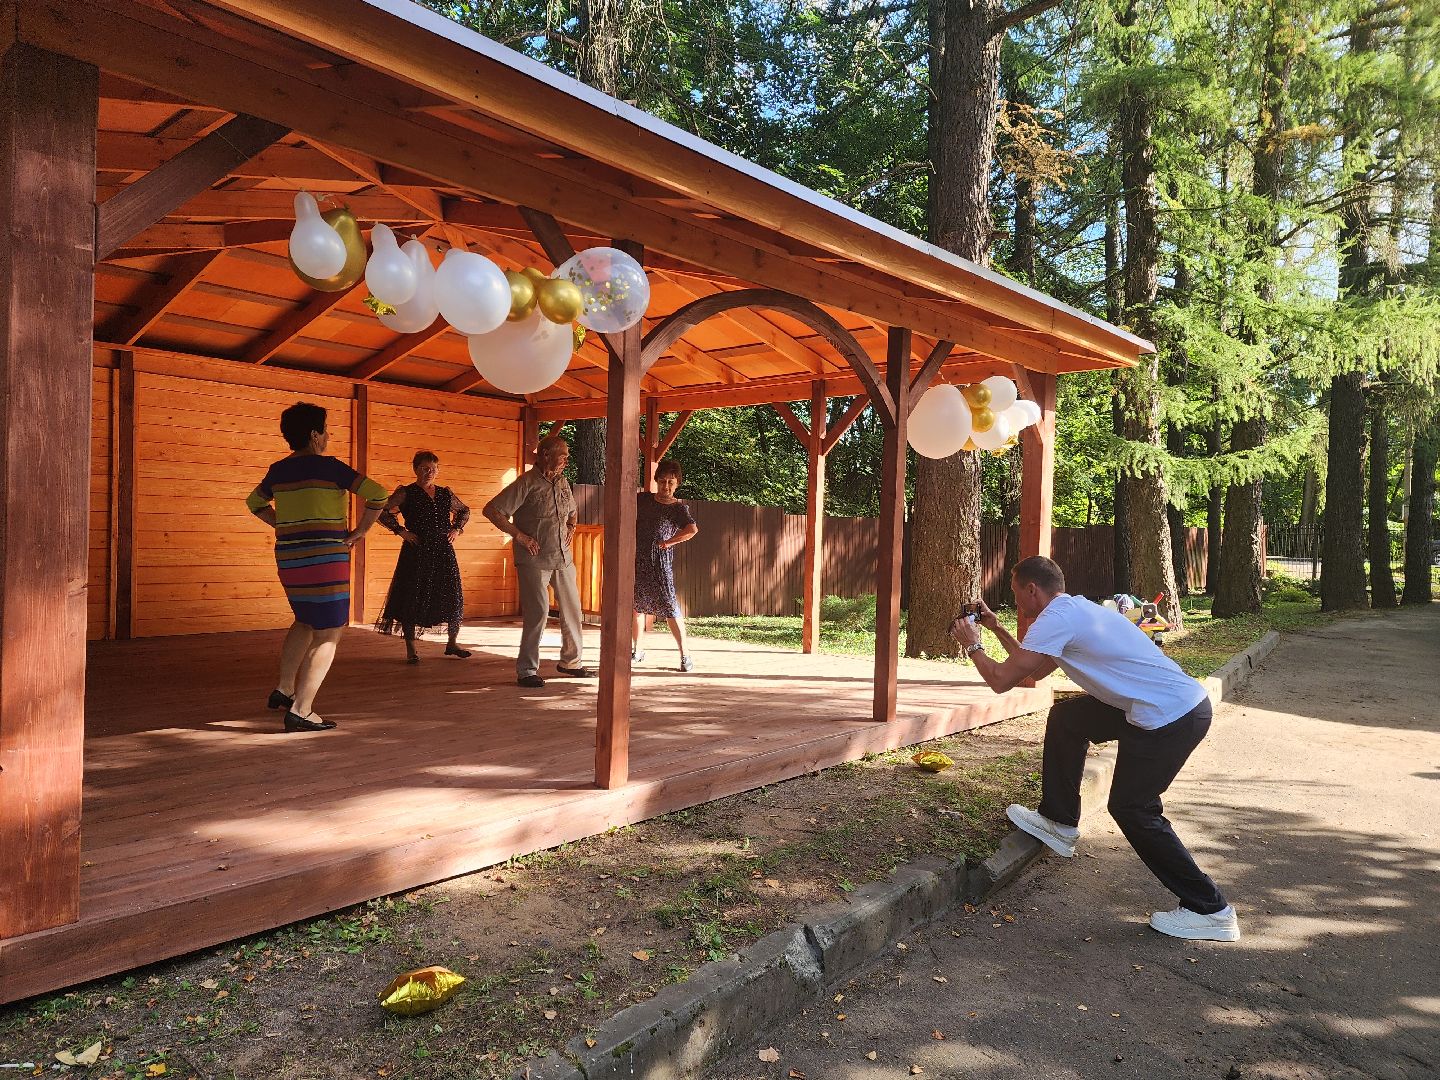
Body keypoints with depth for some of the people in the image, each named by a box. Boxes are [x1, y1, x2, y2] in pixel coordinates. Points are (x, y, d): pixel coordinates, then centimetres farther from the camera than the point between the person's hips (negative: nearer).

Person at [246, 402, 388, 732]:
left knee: (306, 622, 28)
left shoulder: (278, 470, 9)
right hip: (325, 560, -7)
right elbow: (377, 495, -18)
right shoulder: (328, 466, -10)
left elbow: (255, 502, 27)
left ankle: (284, 688, 26)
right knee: (328, 635, 0)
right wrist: (359, 532, -6)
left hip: (289, 559, 7)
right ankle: (300, 710, -3)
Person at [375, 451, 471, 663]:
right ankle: (411, 649, 6)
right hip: (416, 552, -4)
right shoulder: (406, 493, -1)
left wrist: (457, 528, 11)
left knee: (453, 598, 5)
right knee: (412, 598, -2)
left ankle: (452, 643, 20)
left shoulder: (446, 494, 12)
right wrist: (400, 530, -10)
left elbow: (464, 510, 27)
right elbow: (381, 511, -6)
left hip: (444, 552, 4)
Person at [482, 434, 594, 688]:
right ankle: (526, 671, 3)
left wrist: (572, 528, 11)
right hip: (534, 560, -7)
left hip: (563, 558, 7)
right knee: (537, 612, -9)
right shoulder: (527, 483, -11)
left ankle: (571, 662, 28)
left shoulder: (563, 483, 12)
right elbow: (491, 510, -14)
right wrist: (520, 536, -16)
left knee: (572, 609, 12)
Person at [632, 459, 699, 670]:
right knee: (636, 606, 12)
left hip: (660, 564, -5)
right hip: (637, 561, 5)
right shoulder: (642, 499, 9)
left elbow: (693, 529, -22)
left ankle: (684, 655, -5)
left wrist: (669, 542, -16)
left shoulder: (679, 508, -3)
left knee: (670, 607, -10)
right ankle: (636, 650, 28)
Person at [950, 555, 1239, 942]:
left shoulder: (1056, 619, -15)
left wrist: (972, 645, 2)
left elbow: (1001, 680, -15)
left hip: (1171, 717, -10)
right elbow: (1034, 671, 26)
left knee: (1131, 808, 1)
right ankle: (1059, 822, 28)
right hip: (1179, 703, 10)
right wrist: (996, 628, 27)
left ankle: (1209, 911, 9)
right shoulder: (1075, 610, 16)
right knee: (1066, 718, 18)